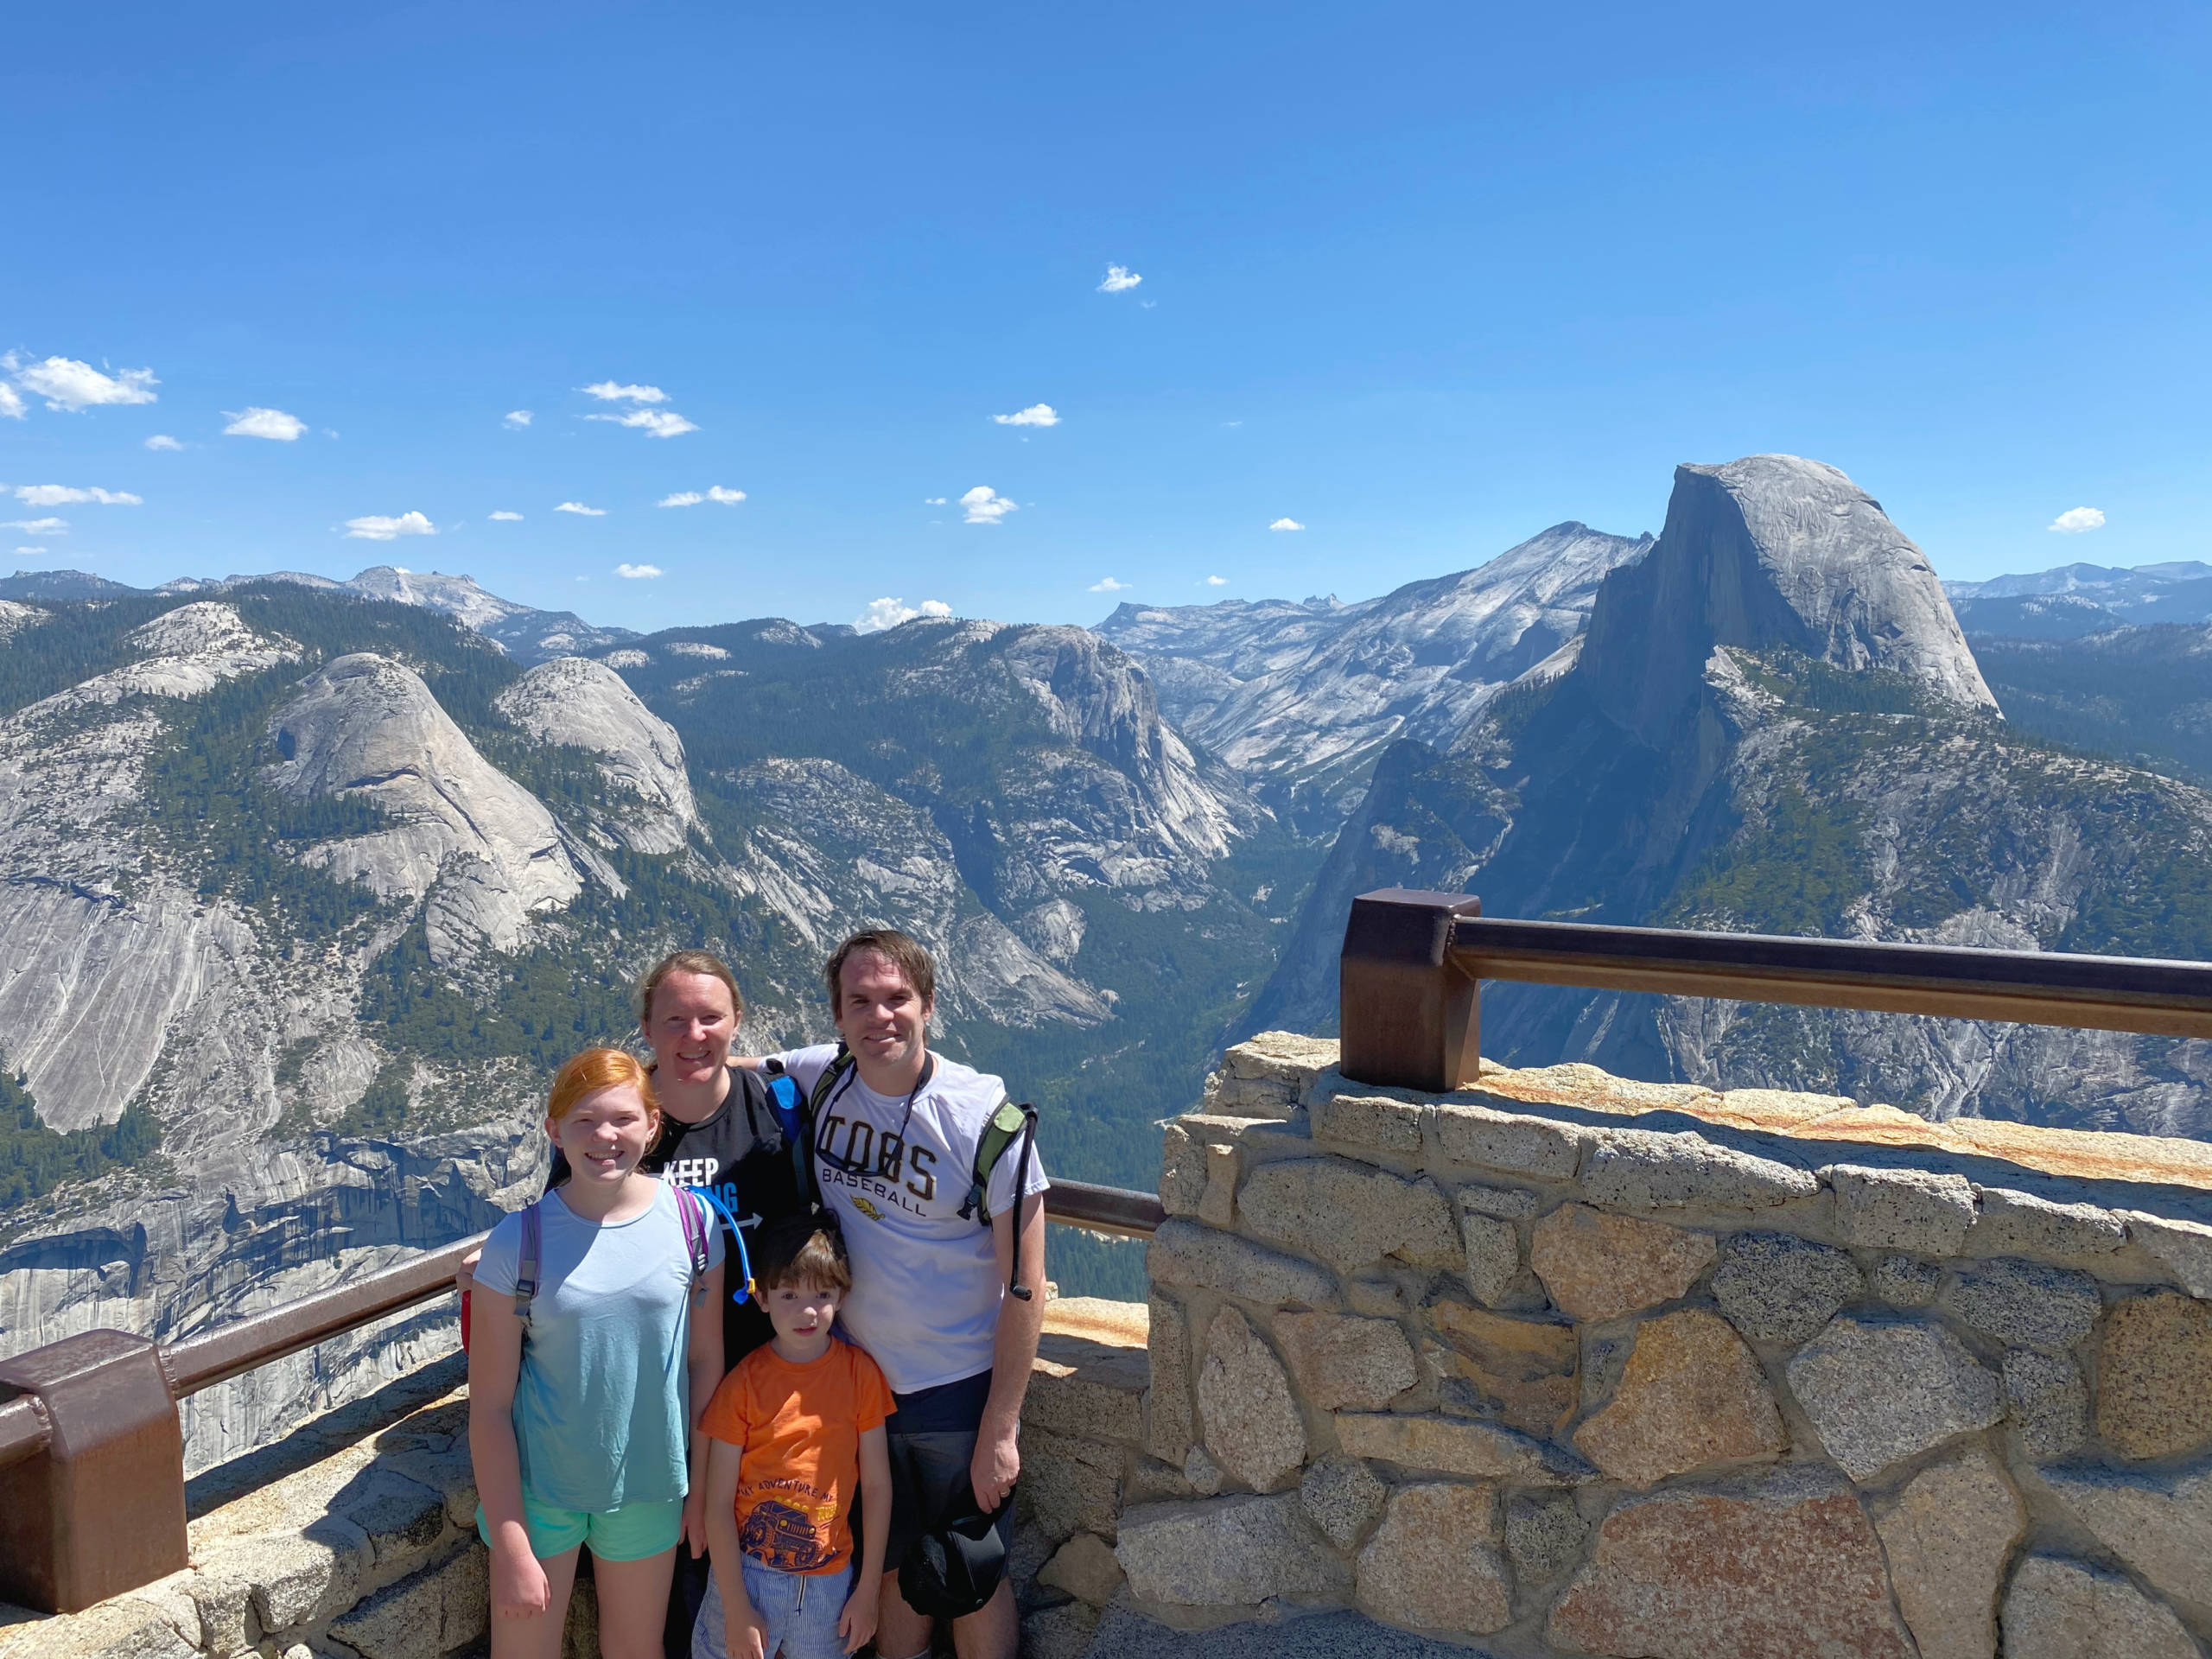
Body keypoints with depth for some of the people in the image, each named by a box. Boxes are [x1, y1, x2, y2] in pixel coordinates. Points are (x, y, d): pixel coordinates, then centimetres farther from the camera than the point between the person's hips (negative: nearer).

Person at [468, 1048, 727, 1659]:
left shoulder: (691, 1222, -10)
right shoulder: (518, 1242, -14)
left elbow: (705, 1358, 0)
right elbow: (490, 1407, -11)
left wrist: (701, 1487, 3)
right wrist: (511, 1548, -12)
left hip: (649, 1487, 2)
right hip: (538, 1491, -2)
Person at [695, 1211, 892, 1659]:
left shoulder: (860, 1373, -6)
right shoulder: (743, 1383, -10)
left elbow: (877, 1485, -1)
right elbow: (718, 1505, -8)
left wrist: (868, 1591, 0)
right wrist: (736, 1609, -9)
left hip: (828, 1580, 2)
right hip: (747, 1572, -1)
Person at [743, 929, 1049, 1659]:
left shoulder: (985, 1116, -19)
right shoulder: (819, 1078, -8)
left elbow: (1024, 1284, -15)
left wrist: (1000, 1430, -14)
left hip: (961, 1392, -3)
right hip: (861, 1382, 4)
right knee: (894, 1570, 21)